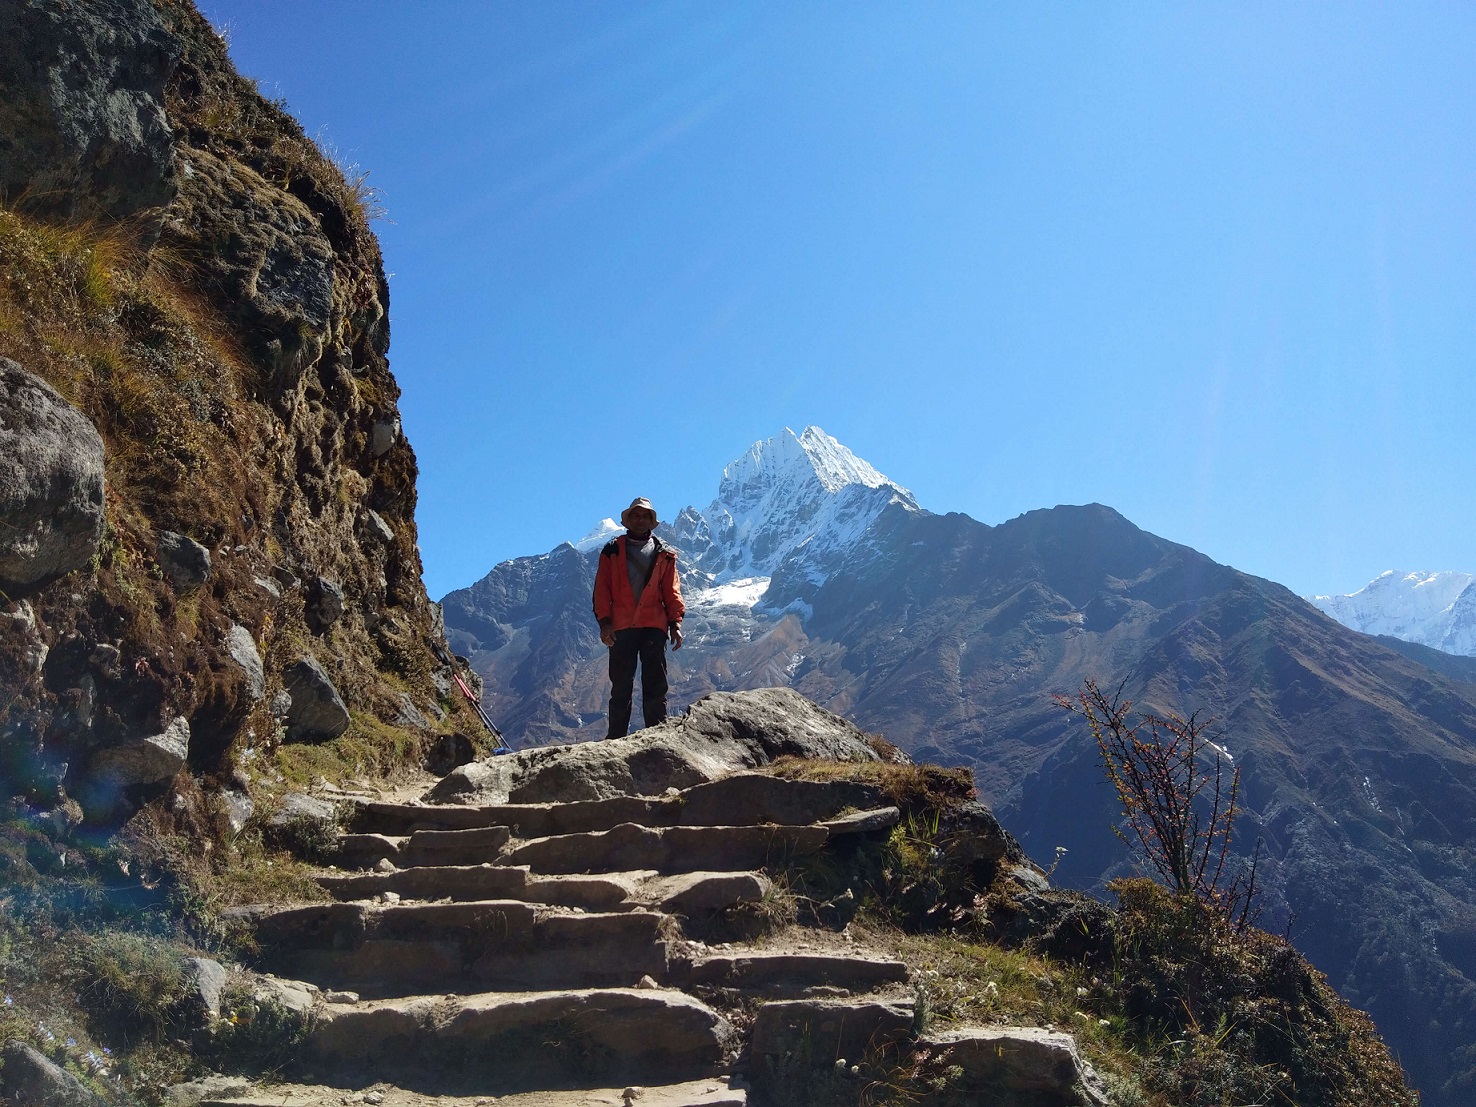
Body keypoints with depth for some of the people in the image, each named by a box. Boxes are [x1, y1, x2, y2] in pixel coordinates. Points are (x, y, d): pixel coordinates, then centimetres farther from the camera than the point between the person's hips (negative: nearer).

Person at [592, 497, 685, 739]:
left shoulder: (664, 554, 14)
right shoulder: (612, 551, 11)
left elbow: (672, 590, 11)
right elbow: (602, 589, 6)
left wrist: (675, 622, 0)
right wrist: (604, 621, -5)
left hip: (654, 626, 1)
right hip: (621, 627, 0)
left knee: (656, 685, -2)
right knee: (621, 686, 2)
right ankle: (616, 738, 5)